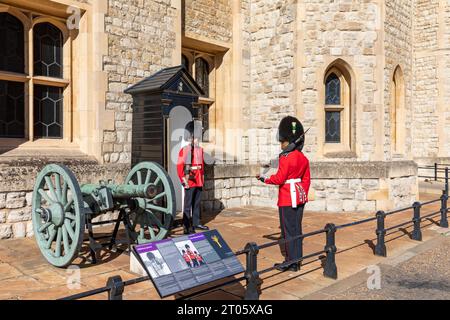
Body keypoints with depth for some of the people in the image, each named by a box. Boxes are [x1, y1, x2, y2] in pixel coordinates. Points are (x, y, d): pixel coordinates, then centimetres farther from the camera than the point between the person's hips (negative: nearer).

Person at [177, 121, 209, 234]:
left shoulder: (200, 149, 12)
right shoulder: (184, 150, -9)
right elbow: (179, 166, -12)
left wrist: (202, 179, 16)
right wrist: (184, 181, -16)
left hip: (199, 182, 7)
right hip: (190, 183, -7)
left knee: (197, 203, 15)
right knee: (188, 204, -2)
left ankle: (196, 223, 26)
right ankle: (186, 227, 2)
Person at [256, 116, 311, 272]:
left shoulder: (285, 158, -17)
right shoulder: (303, 158, 7)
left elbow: (279, 179, -16)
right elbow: (306, 180, 12)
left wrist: (264, 179, -1)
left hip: (287, 200, -8)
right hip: (299, 198, 8)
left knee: (288, 230, 0)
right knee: (296, 229, 13)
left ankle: (291, 262, 8)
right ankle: (297, 260, 21)